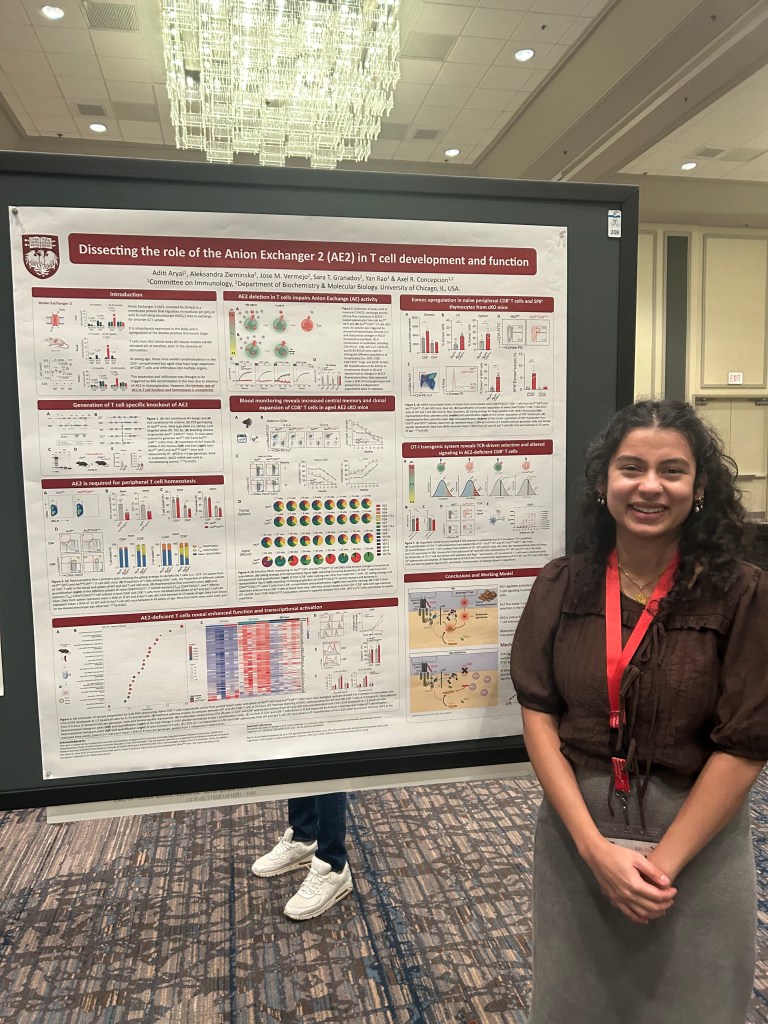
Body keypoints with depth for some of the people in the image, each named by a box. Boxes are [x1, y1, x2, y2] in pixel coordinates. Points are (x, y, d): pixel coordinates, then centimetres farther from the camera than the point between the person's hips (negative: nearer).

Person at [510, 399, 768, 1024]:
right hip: (576, 831, 2)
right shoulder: (561, 586, -5)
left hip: (698, 839, -2)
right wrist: (594, 846, -13)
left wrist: (664, 862, -13)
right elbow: (538, 713, -6)